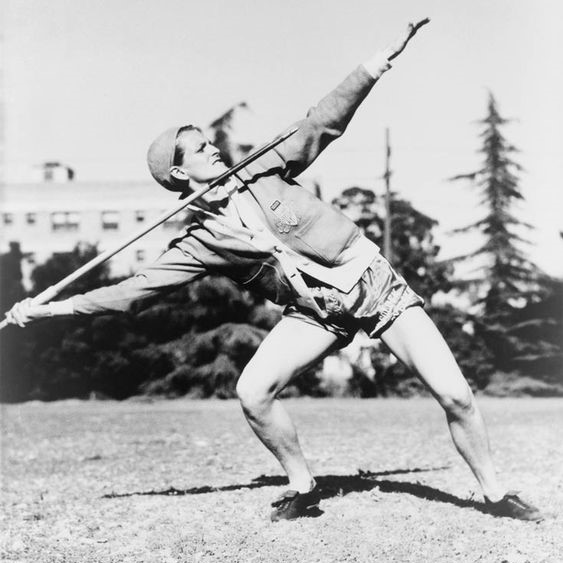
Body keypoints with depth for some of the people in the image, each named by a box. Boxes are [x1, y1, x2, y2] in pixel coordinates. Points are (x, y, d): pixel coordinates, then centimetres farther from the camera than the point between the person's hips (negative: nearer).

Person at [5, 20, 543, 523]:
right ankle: (302, 487, 5)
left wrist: (382, 58, -15)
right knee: (252, 392, -17)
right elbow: (129, 289, -4)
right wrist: (43, 309, -8)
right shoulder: (199, 243, -3)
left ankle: (494, 494, 11)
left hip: (374, 281, -1)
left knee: (455, 396, -9)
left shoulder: (265, 172, -1)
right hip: (316, 312, 1)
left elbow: (326, 120, -6)